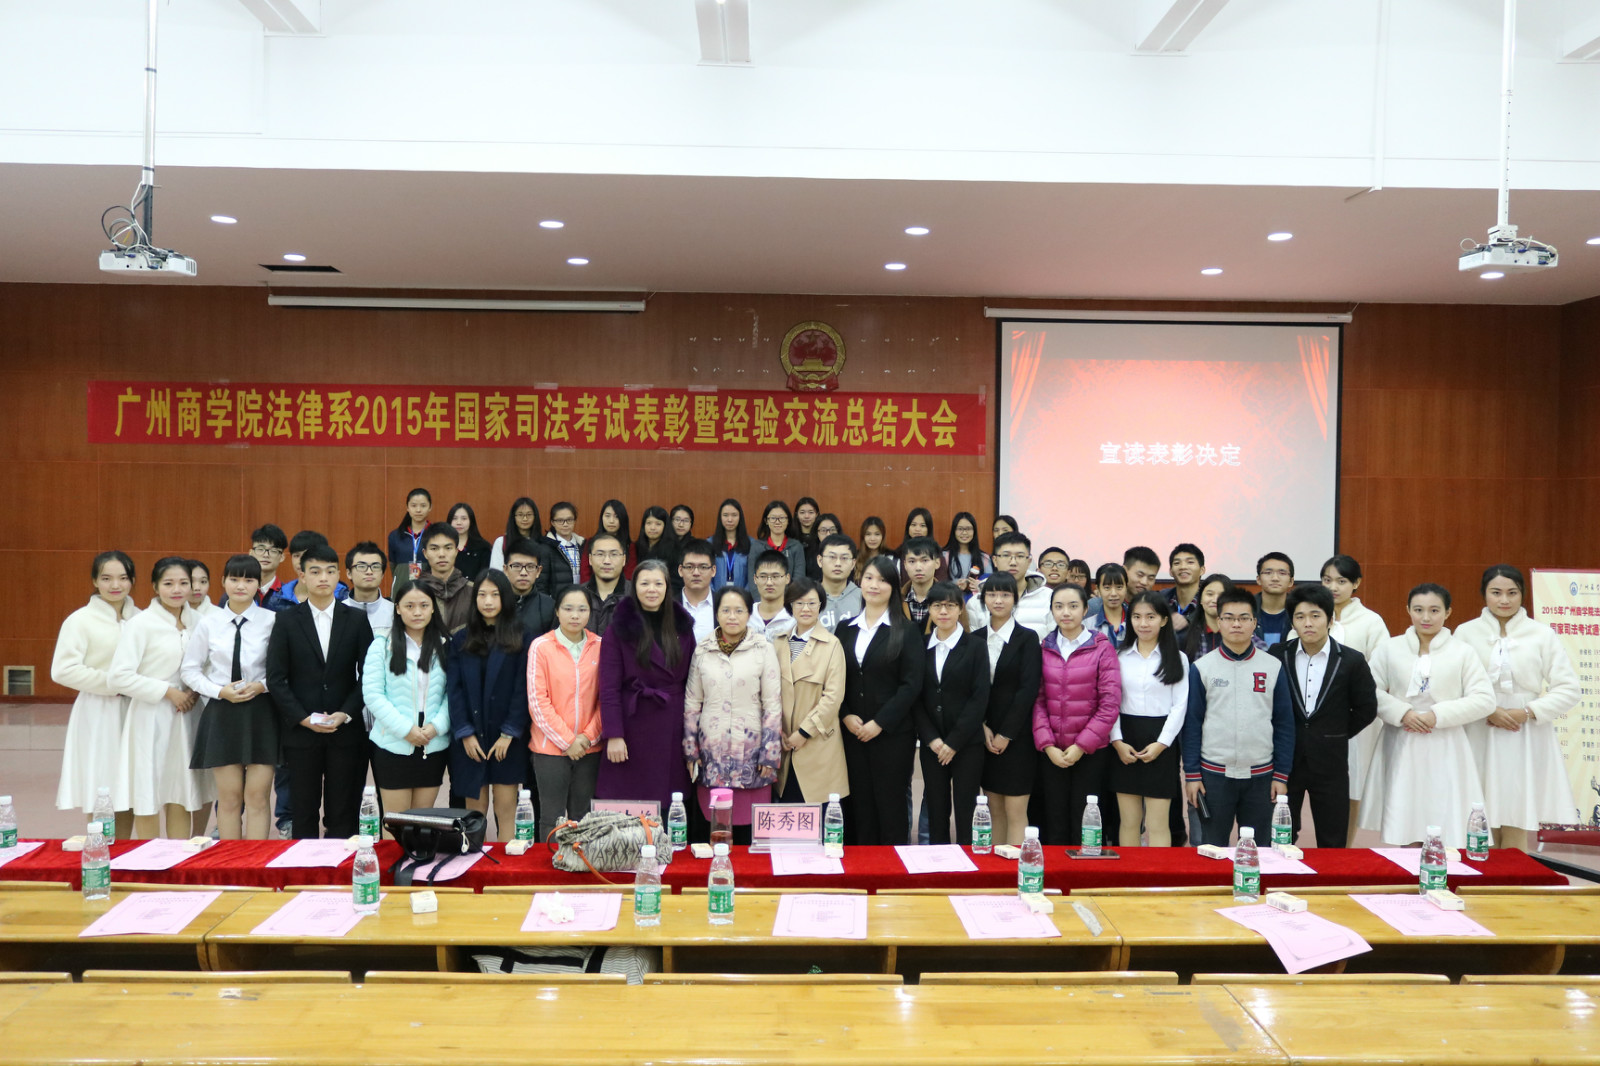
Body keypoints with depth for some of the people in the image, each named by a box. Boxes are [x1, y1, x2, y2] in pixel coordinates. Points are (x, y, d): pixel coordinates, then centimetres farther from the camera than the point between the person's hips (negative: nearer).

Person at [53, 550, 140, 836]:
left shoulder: (140, 618, 6)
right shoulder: (80, 620, -5)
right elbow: (62, 670, -11)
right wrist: (111, 684, -13)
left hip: (134, 712, 4)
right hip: (98, 714, -4)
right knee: (99, 799, -1)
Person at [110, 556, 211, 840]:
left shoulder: (195, 621, 5)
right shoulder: (141, 623, -10)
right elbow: (120, 676, -14)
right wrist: (168, 692, -15)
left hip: (186, 717, 5)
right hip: (151, 718, -5)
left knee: (181, 796, 10)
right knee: (148, 799, 3)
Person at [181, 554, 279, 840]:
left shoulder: (271, 621, -5)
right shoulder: (209, 623, 1)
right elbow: (189, 669, 6)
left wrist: (262, 685, -16)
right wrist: (220, 691, -8)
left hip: (261, 713, -1)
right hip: (221, 713, 2)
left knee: (258, 796, 1)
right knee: (229, 797, 8)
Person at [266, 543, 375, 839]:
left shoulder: (357, 620, 5)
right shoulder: (287, 622, 3)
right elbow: (276, 678, -1)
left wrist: (345, 714, -10)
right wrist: (303, 719, -11)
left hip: (346, 731, 0)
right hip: (300, 730, 0)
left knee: (343, 815, 4)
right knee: (303, 814, 6)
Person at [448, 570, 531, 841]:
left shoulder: (521, 640, 1)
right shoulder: (461, 641, 8)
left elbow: (522, 689, -3)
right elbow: (455, 689, 3)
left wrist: (509, 733, -10)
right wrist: (465, 733, -6)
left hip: (507, 738, -2)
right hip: (469, 739, 2)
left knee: (505, 808, -1)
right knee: (475, 810, 4)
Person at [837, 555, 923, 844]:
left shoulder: (905, 632, -1)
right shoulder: (845, 630, 10)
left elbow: (912, 684, -7)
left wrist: (879, 723, -12)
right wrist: (846, 716, -6)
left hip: (892, 734, -3)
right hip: (853, 732, 3)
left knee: (891, 806, 1)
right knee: (860, 806, 5)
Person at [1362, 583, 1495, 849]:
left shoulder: (1463, 652, 4)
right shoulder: (1389, 649, 6)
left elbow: (1484, 700, -3)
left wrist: (1438, 715, -12)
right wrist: (1403, 713, -14)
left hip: (1446, 751, -1)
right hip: (1402, 749, 1)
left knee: (1446, 831, -1)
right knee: (1404, 830, 3)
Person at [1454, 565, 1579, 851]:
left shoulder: (1541, 633, 3)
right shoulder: (1466, 632, 2)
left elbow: (1568, 689, 3)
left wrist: (1527, 712, -9)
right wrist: (1488, 711, -15)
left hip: (1527, 738, 0)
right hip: (1481, 738, 0)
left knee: (1515, 832, 1)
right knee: (1482, 830, 2)